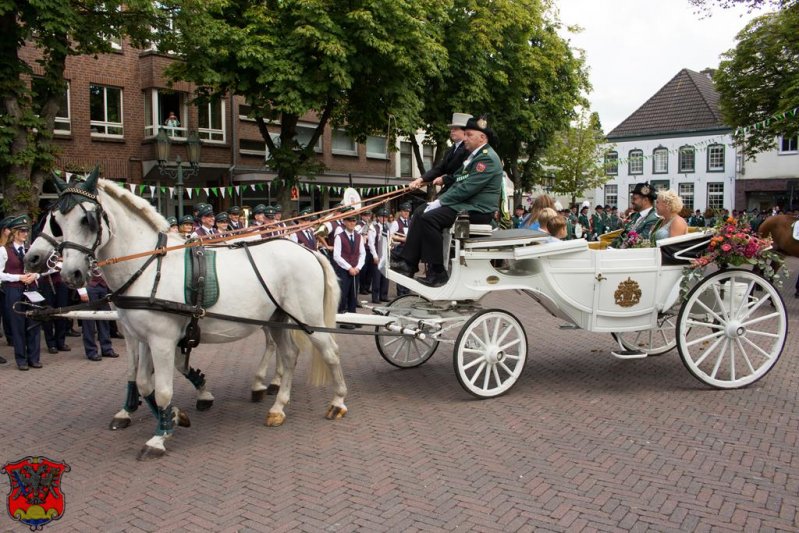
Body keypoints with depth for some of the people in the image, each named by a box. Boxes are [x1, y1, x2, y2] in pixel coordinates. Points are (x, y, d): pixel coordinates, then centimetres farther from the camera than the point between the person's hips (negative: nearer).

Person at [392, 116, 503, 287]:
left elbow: (467, 188, -21)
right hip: (465, 204, 10)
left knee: (429, 218, -25)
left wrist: (440, 202, -17)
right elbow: (458, 183, 19)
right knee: (420, 215, 3)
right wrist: (439, 200, 4)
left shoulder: (487, 158, -13)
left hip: (477, 211, -10)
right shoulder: (475, 156, 20)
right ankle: (409, 263, -1)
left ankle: (437, 272, -20)